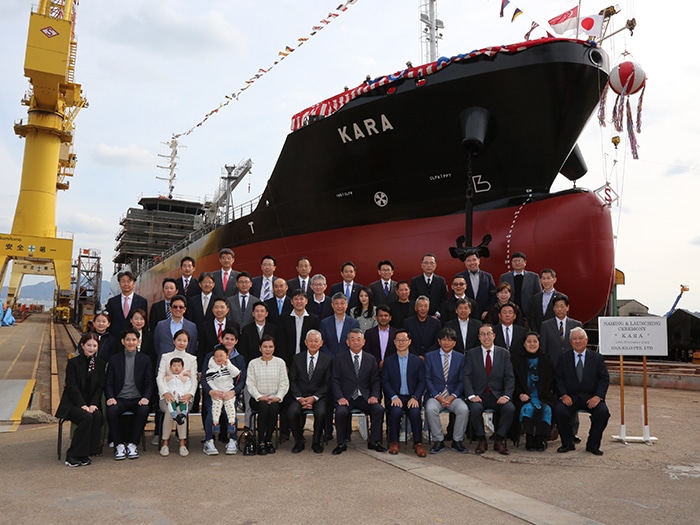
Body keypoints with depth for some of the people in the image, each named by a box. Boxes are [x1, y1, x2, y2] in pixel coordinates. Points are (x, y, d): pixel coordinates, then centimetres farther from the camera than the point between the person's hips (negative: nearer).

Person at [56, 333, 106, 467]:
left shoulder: (100, 364, 9)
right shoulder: (73, 362, -2)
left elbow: (100, 387, 5)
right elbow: (72, 387, -9)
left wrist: (93, 404, -11)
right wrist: (82, 405, -19)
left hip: (91, 403, 3)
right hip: (73, 404, -3)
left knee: (98, 416, -28)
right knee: (87, 417, -31)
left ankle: (84, 454, -17)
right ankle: (73, 456, -17)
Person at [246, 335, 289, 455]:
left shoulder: (280, 362, 8)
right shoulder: (253, 363, 6)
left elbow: (284, 383, 4)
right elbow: (250, 384, 0)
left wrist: (278, 397, -12)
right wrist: (260, 397, -15)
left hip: (275, 398, 1)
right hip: (258, 399, -1)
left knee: (274, 408, -31)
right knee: (264, 407, -32)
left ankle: (268, 440, -15)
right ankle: (260, 442, -21)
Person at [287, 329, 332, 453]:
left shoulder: (327, 360, 4)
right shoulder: (297, 358, 8)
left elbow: (327, 384, 1)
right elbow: (292, 381, 4)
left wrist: (314, 397, -13)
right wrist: (299, 398, -11)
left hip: (318, 396, -1)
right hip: (300, 395, 1)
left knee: (321, 412, -32)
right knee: (292, 412, -29)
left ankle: (316, 442, -6)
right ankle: (299, 441, -4)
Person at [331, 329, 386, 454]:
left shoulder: (371, 359, 11)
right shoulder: (339, 359, 5)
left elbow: (376, 381, 10)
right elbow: (335, 380, 0)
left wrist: (374, 396, -8)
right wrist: (340, 397, -15)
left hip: (365, 397, 2)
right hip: (346, 397, -2)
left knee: (379, 409, -25)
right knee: (341, 412, -32)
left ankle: (374, 441, -7)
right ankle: (341, 443, -10)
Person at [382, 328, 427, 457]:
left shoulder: (418, 361, 12)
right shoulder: (388, 361, 11)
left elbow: (422, 382, 5)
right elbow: (385, 381, 3)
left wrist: (415, 397, -12)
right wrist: (394, 397, -13)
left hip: (412, 398, 0)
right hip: (395, 397, 0)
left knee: (415, 412, -31)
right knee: (396, 411, -32)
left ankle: (418, 443, -14)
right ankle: (394, 442, -13)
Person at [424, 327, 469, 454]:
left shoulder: (460, 358, 10)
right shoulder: (430, 356, 6)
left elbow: (462, 381, 7)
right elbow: (427, 379, 0)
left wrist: (453, 396, -10)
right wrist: (437, 396, -12)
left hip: (453, 396, 1)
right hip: (435, 395, -1)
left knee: (464, 409, -28)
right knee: (430, 409, -32)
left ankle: (457, 441, -8)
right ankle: (439, 440, -13)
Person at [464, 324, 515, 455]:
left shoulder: (504, 353, 9)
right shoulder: (471, 354, 6)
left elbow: (510, 378, 3)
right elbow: (467, 377, -2)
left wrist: (506, 395, -13)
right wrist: (471, 395, -17)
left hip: (497, 395, 1)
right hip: (479, 395, -1)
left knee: (510, 408, -28)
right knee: (475, 408, -33)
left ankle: (499, 440, -7)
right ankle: (481, 441, -9)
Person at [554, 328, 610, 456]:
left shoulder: (597, 358, 8)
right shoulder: (563, 359, 8)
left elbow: (604, 379, 2)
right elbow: (558, 378, 4)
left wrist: (598, 396, -13)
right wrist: (564, 395, -13)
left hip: (591, 397, 0)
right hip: (570, 396, 0)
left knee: (603, 412, -28)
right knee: (559, 410, -28)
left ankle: (593, 445, -4)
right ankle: (568, 443, -4)